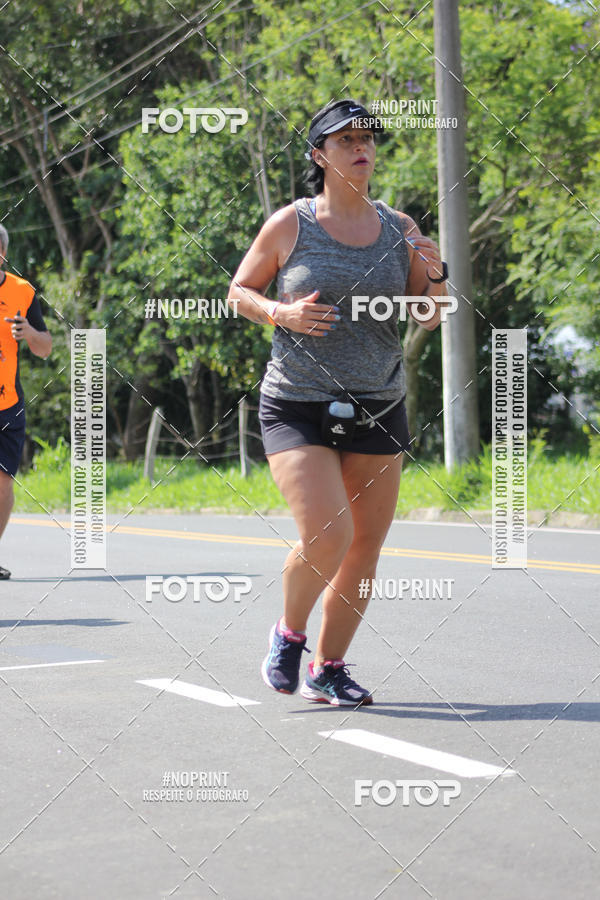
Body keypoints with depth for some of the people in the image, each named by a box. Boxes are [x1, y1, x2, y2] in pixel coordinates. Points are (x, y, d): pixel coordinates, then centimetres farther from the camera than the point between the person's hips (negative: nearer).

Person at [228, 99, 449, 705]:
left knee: (366, 547, 5)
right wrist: (281, 313, -12)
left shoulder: (398, 228, 6)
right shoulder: (290, 224, -3)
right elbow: (239, 291, 7)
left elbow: (427, 320, 11)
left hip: (379, 410, 4)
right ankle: (289, 632, 13)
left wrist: (436, 277, -10)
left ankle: (327, 669, 24)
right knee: (326, 539, -18)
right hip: (297, 409, -4)